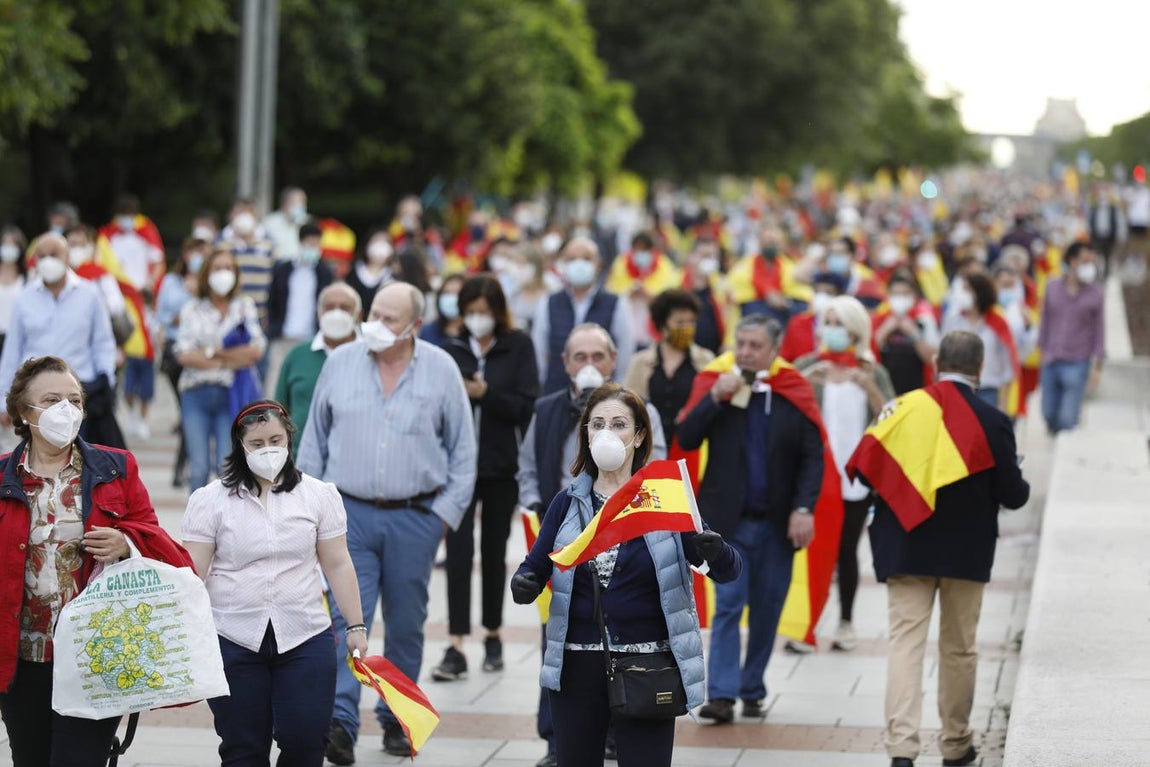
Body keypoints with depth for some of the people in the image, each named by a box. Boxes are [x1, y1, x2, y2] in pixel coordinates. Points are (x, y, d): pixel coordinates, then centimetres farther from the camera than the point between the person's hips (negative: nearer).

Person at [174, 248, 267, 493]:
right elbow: (184, 355, -3)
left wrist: (211, 351, -4)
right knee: (199, 467, 0)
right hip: (196, 393, 1)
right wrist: (230, 360, -6)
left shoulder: (245, 306, 10)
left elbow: (256, 350, -3)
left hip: (231, 395, -1)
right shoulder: (192, 310, 10)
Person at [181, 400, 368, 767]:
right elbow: (193, 574, -2)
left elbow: (338, 565, 7)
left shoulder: (319, 495, 5)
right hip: (233, 640, -1)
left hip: (305, 639, 1)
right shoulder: (210, 500, 0)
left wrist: (355, 627, 5)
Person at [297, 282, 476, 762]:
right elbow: (315, 439, 11)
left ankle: (398, 718, 21)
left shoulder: (441, 370, 0)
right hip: (351, 513, 0)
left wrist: (447, 512, 0)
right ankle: (340, 723, -18)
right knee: (348, 619, -10)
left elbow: (462, 449, 5)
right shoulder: (340, 364, 3)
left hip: (415, 518, 0)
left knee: (406, 624, 9)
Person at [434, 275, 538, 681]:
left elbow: (527, 407, -7)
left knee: (494, 551, 12)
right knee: (458, 550, -7)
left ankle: (493, 635, 27)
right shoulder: (452, 349, 3)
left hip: (501, 466, 0)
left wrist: (486, 394, -19)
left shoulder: (519, 346, 0)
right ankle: (456, 648, -9)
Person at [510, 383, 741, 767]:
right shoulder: (568, 503, 5)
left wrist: (715, 551, -29)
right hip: (575, 665, 3)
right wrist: (523, 584, -18)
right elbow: (536, 566, 6)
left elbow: (729, 571, -6)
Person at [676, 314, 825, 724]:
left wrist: (804, 508, -11)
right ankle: (722, 694, -9)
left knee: (767, 609, 8)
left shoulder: (795, 394, 0)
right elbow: (686, 440, -7)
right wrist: (715, 398, -17)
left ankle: (752, 690, 19)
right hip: (729, 520, -1)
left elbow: (812, 457, -1)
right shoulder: (716, 387, 1)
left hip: (777, 522, 1)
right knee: (728, 605, -6)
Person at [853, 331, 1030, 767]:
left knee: (905, 640, -2)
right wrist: (1023, 487, 17)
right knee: (959, 648, 13)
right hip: (967, 551, 0)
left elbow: (867, 474, -2)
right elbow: (1012, 495, -5)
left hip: (906, 547, 1)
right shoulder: (992, 421, -9)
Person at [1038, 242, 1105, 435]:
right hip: (1051, 363, 3)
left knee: (1068, 418, -8)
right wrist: (1043, 352, 10)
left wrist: (1097, 367, -3)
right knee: (1049, 414, 8)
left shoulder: (1096, 294, -3)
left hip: (1077, 363, -3)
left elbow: (1099, 331, 1)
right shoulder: (1053, 288, 4)